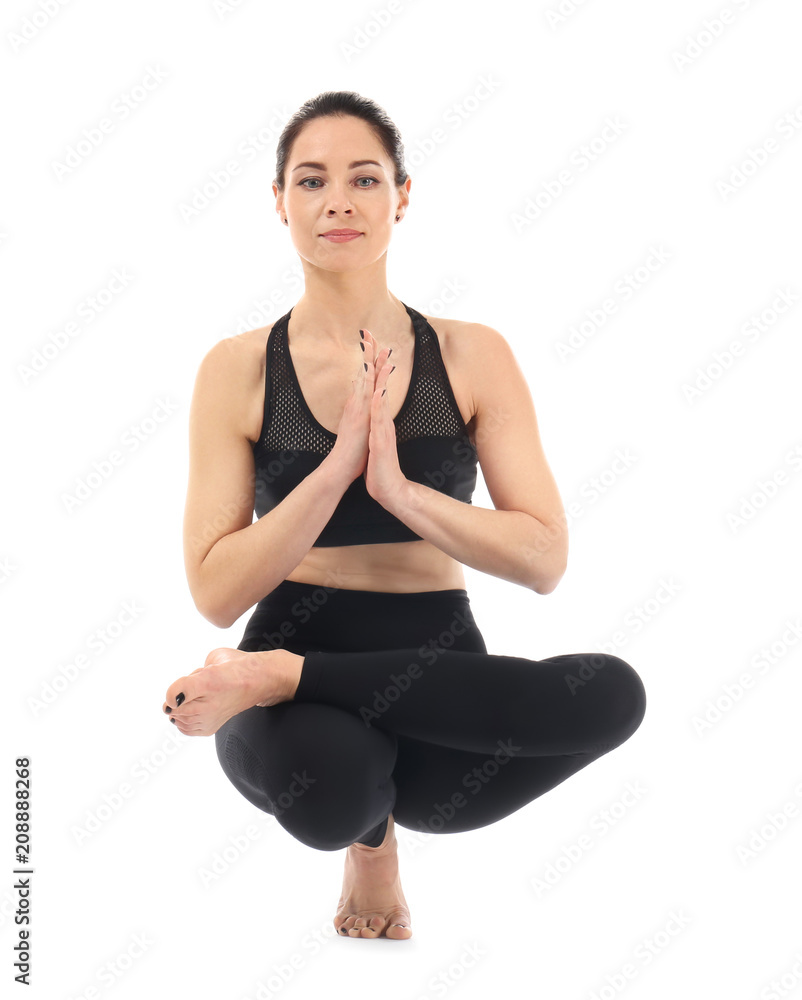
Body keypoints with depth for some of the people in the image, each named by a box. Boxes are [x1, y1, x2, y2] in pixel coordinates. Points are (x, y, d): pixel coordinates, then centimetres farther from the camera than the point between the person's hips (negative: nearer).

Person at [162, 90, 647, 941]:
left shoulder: (473, 357, 2)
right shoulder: (239, 369, -1)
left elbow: (544, 559, -5)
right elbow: (216, 593, -7)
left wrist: (398, 489, -19)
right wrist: (336, 469, -19)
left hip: (437, 673, 2)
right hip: (300, 676, -2)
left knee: (613, 690, -30)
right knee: (328, 784, -39)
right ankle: (372, 828, 2)